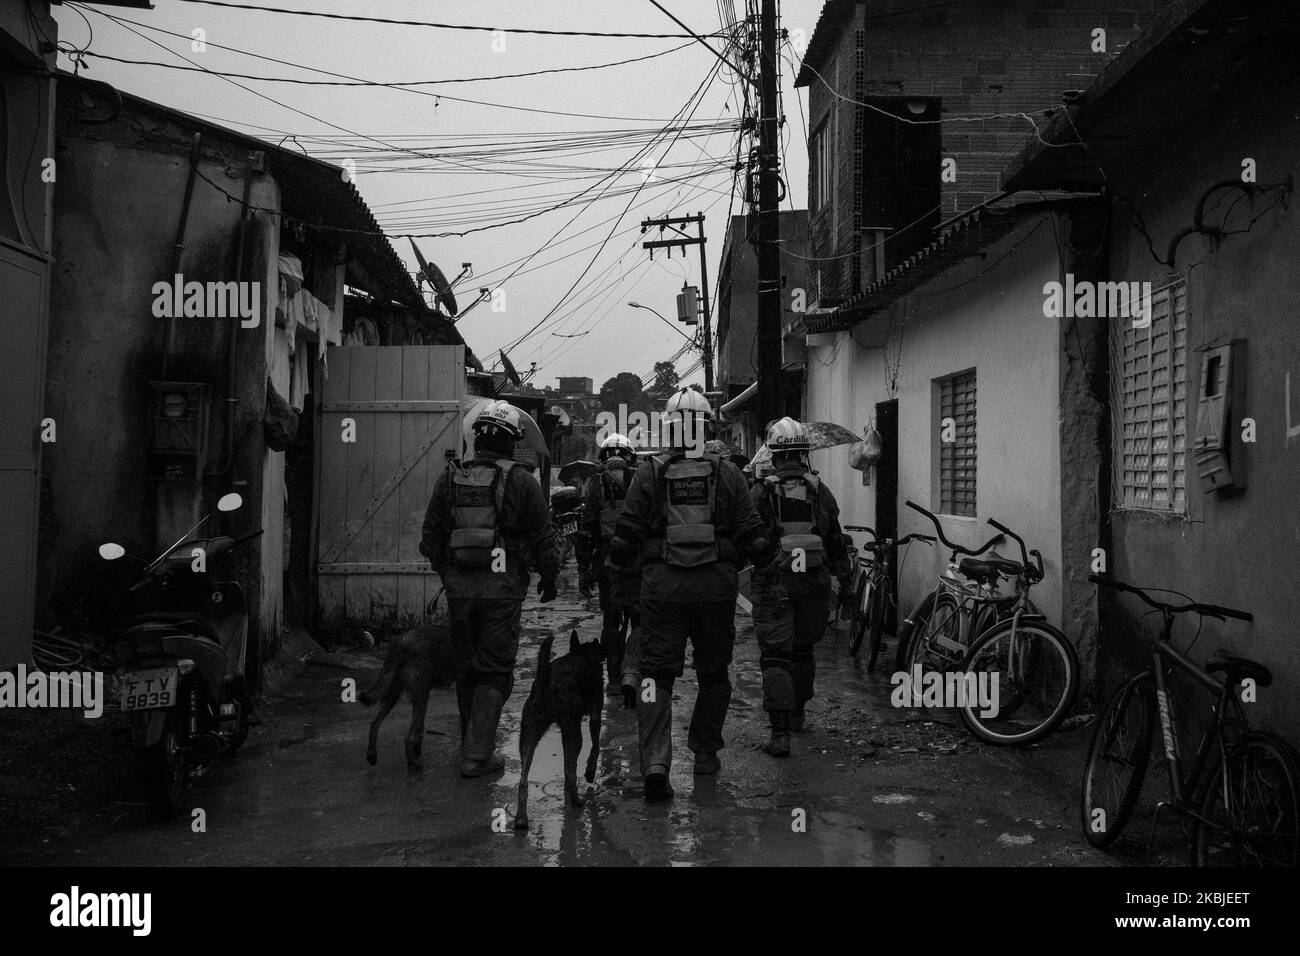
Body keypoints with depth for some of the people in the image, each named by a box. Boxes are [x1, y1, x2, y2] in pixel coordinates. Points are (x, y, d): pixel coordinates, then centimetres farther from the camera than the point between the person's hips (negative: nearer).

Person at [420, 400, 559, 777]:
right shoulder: (521, 481, -6)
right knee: (494, 671, 4)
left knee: (466, 669, 17)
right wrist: (549, 578, 12)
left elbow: (431, 538, 9)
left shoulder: (450, 479, 4)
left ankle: (473, 744, 29)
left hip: (459, 587, 4)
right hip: (502, 587, -4)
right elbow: (542, 538, -4)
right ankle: (478, 754, 1)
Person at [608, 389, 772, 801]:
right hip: (716, 586, 1)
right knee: (713, 672, 17)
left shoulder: (648, 474, -1)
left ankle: (655, 763, -11)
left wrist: (622, 560, 20)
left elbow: (626, 535, -1)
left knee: (656, 673, 2)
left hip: (662, 586, -1)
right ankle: (705, 752, 28)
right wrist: (760, 552, 22)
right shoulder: (727, 474, 1)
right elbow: (751, 535, 1)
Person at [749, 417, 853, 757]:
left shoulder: (761, 492, -6)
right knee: (803, 651, 20)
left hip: (774, 585, -4)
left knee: (775, 656, -3)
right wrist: (845, 582, 17)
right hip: (814, 584, 4)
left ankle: (780, 732, -11)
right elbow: (836, 540, 9)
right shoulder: (820, 490, 5)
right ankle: (797, 715, 34)